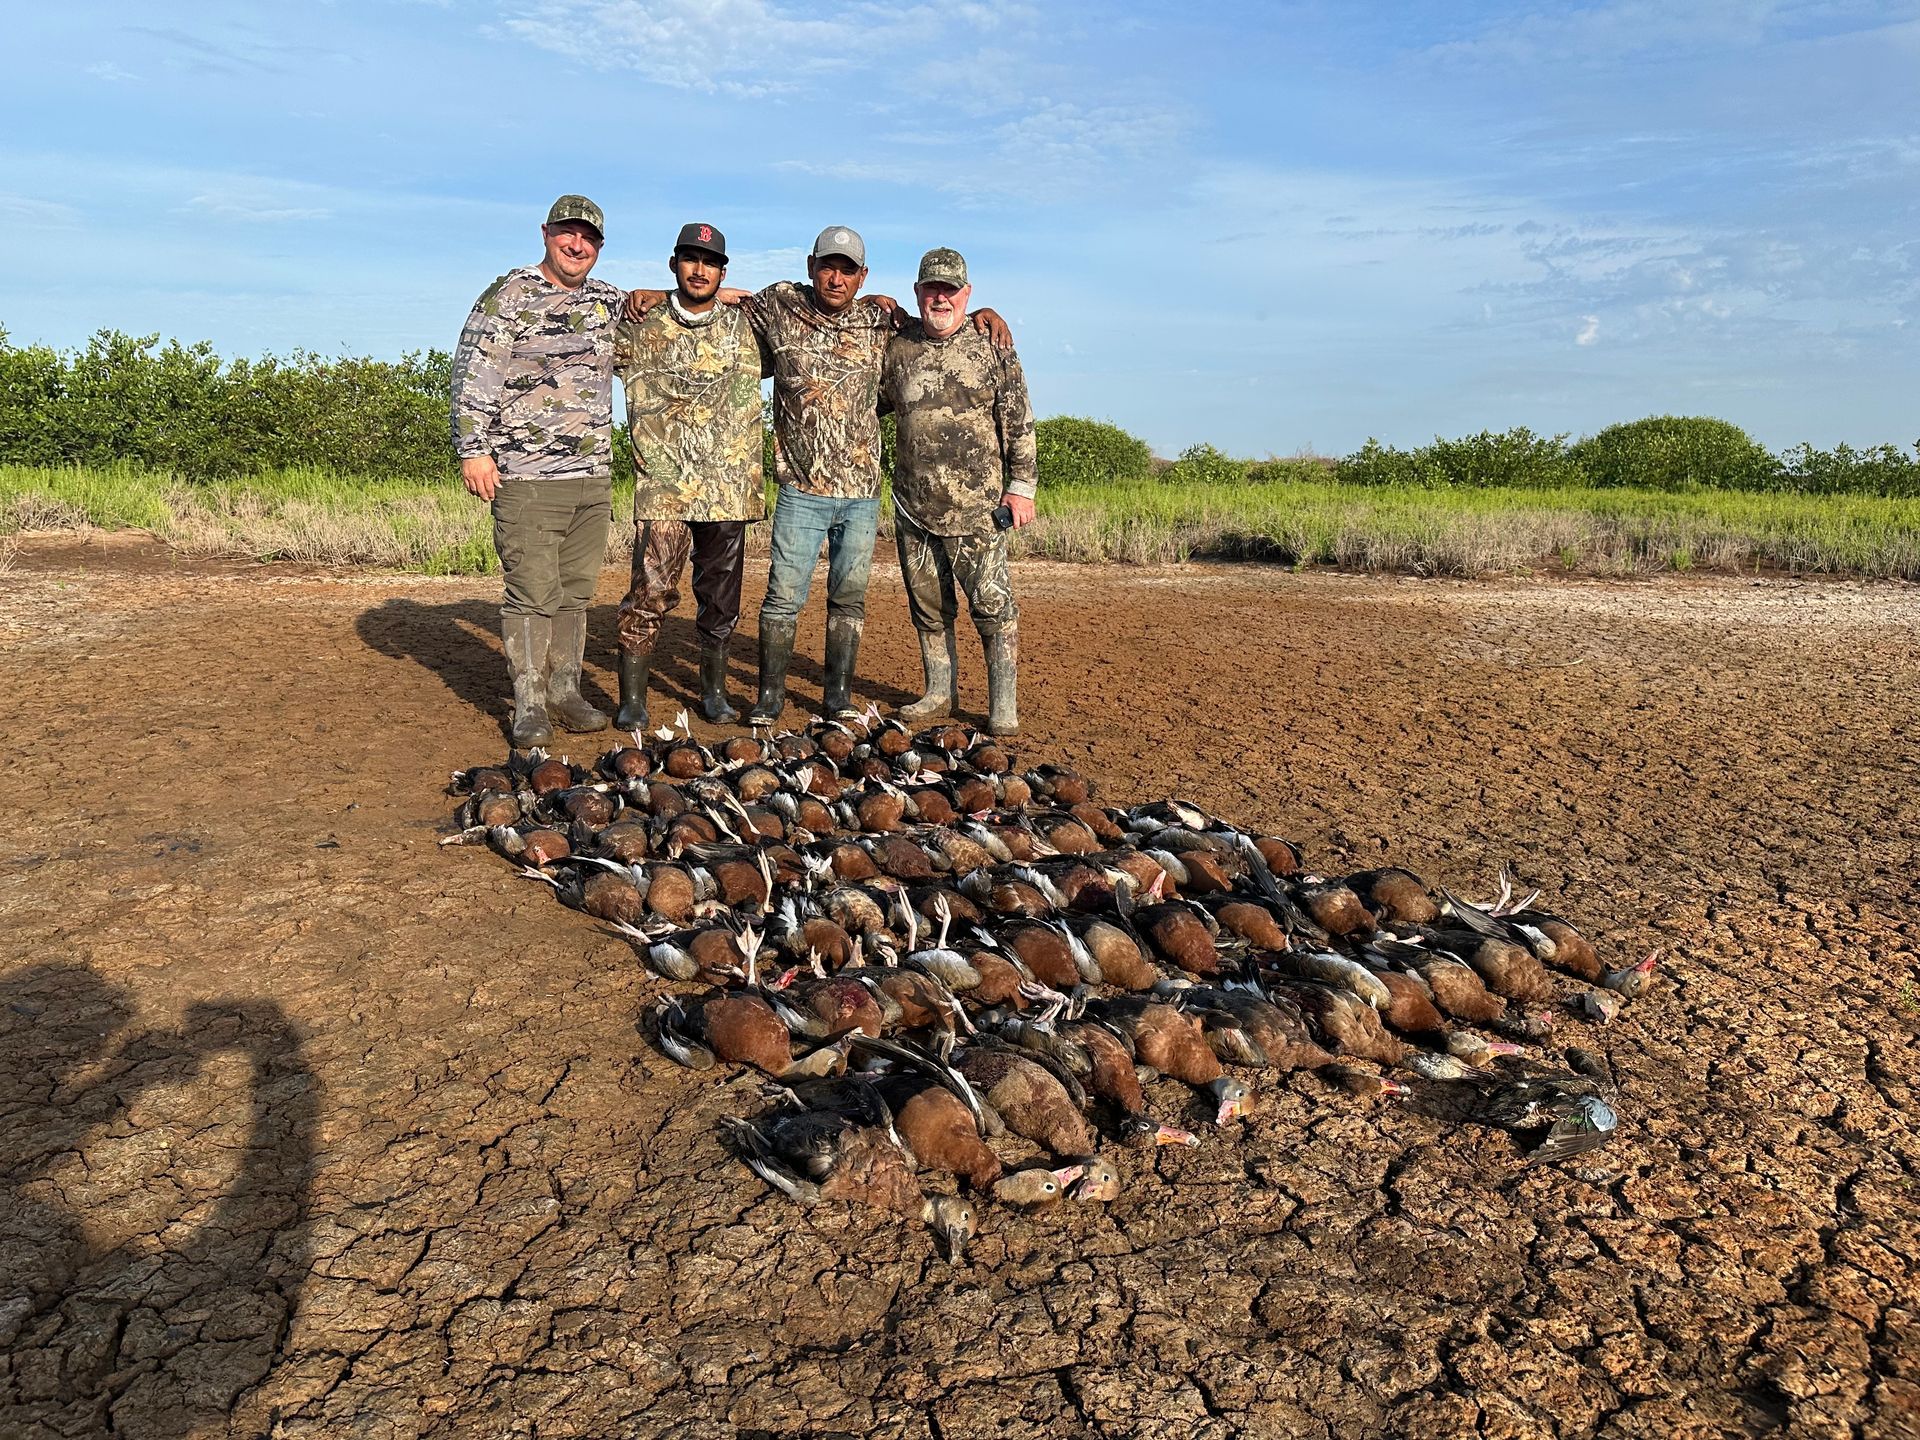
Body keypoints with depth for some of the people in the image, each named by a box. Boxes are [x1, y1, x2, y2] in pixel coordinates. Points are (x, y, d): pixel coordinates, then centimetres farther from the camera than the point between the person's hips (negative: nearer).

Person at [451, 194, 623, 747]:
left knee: (576, 591, 11)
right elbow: (473, 376, -6)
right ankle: (528, 706, 4)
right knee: (532, 594, -4)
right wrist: (473, 451, -12)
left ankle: (565, 691, 21)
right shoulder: (508, 296, -2)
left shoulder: (609, 301, 15)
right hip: (527, 476, -5)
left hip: (594, 478, 6)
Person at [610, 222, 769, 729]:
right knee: (650, 594, -9)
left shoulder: (746, 327, 10)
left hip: (727, 491, 2)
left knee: (721, 598, 10)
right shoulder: (640, 330, 7)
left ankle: (714, 691, 25)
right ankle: (631, 700, 0)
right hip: (663, 488, -2)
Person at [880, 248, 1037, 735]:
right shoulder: (897, 348, 10)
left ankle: (1003, 704, 3)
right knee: (927, 606, 11)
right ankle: (939, 693, 24)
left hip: (976, 508, -4)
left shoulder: (992, 347, 2)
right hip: (913, 508, 4)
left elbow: (1018, 421, 0)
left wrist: (1021, 485, -5)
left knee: (992, 603, -5)